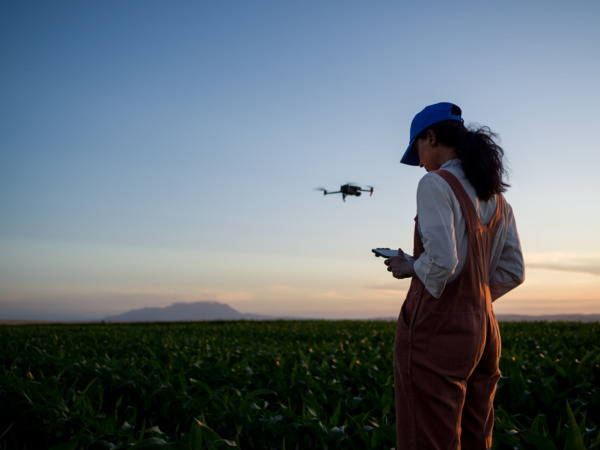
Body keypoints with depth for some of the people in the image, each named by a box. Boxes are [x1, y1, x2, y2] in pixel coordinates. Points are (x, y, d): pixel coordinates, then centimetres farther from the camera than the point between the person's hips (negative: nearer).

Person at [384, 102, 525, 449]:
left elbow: (441, 262, -21)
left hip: (436, 329, -8)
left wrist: (410, 267, -2)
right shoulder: (495, 197, 15)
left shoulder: (436, 184, -10)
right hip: (483, 329, 8)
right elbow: (513, 273, 15)